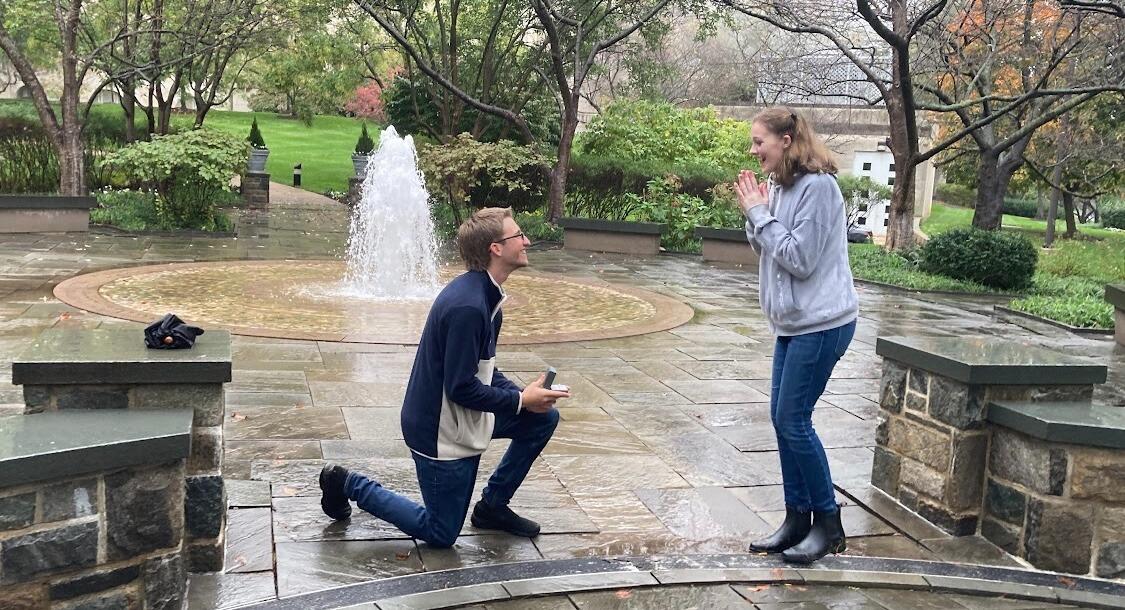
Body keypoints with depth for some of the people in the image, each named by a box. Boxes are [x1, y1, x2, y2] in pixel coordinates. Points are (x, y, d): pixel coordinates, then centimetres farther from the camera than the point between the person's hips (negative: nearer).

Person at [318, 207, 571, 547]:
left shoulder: (484, 294, 4)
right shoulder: (467, 306, -28)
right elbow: (461, 388, -27)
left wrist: (523, 396, -4)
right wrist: (520, 400, -18)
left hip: (462, 416, 9)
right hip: (442, 430, -9)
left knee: (544, 418, 5)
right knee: (441, 535, 4)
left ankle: (493, 506, 17)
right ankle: (348, 484, 14)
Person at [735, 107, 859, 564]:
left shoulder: (817, 186, -17)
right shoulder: (780, 187, 9)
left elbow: (800, 259, -20)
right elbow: (768, 252, 12)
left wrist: (760, 214, -15)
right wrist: (755, 214, -3)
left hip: (821, 323, -9)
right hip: (792, 321, 9)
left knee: (793, 420, -5)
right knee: (782, 418, 9)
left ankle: (828, 524, 9)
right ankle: (797, 518, 19)